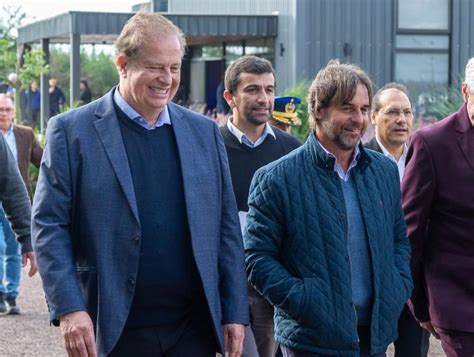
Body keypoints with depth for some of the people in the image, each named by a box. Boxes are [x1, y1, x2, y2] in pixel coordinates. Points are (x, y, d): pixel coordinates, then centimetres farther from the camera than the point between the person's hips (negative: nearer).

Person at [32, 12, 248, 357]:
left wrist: (235, 313, 6)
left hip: (193, 329, 3)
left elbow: (226, 227, 11)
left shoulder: (205, 132, 9)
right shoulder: (72, 131, -2)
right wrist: (69, 309, -13)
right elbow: (49, 225, -4)